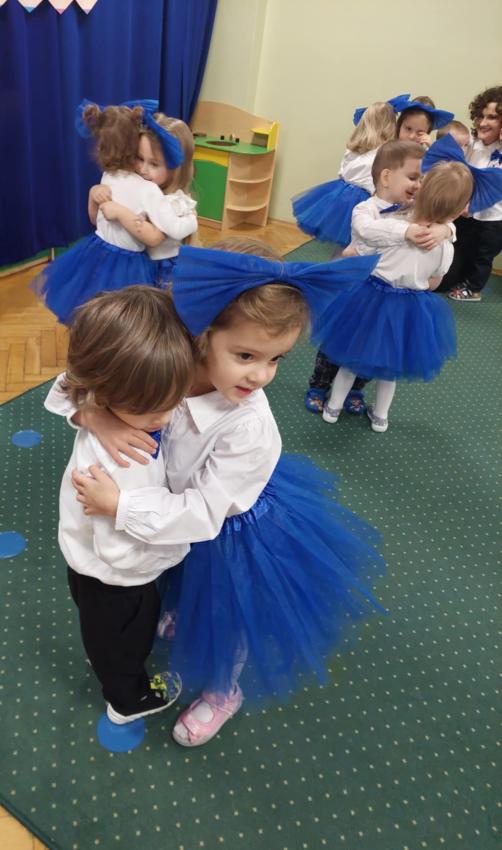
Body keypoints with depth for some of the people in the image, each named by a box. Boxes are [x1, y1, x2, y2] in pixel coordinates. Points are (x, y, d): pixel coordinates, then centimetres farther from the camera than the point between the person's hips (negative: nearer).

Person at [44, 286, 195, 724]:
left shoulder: (120, 408, -22)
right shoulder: (120, 469, -45)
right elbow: (123, 554, -37)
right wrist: (182, 545, -21)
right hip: (114, 581, -7)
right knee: (123, 641, 26)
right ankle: (129, 699, 57)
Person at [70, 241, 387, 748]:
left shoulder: (250, 430, -39)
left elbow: (201, 513, -33)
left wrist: (118, 505, -33)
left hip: (231, 536, -5)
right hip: (185, 504, 5)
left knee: (224, 620, 25)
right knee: (191, 594, 38)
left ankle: (223, 693, 57)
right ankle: (182, 619, 74)